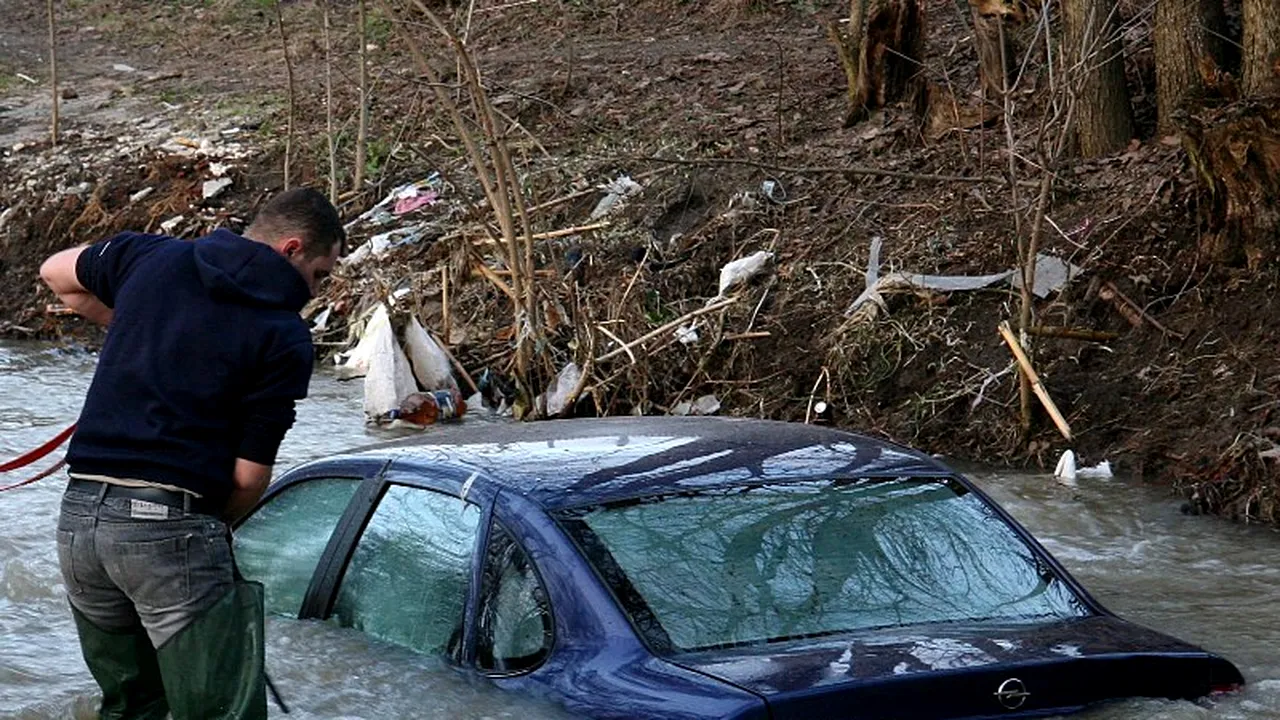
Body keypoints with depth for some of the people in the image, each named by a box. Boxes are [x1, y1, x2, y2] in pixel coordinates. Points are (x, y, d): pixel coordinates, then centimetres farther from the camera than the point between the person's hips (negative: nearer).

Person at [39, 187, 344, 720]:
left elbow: (56, 274, 30)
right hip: (170, 526, -6)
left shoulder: (150, 256, 11)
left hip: (78, 515, 6)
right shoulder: (285, 338, -3)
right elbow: (249, 476, -3)